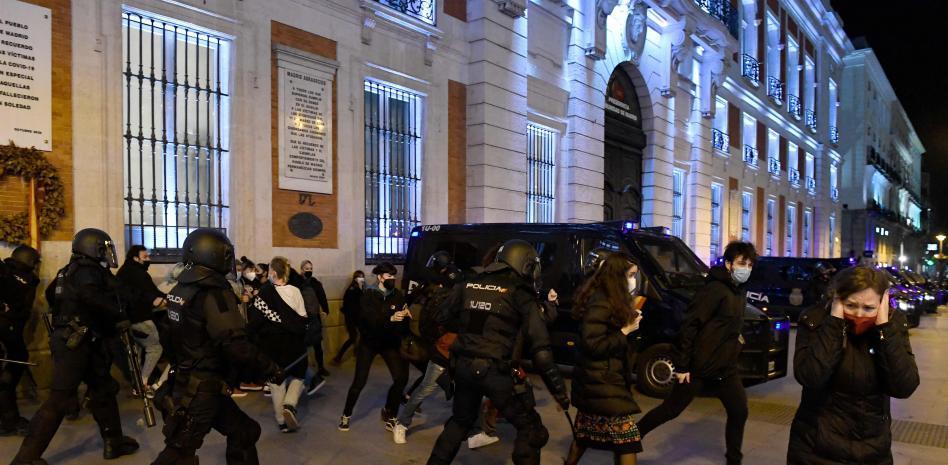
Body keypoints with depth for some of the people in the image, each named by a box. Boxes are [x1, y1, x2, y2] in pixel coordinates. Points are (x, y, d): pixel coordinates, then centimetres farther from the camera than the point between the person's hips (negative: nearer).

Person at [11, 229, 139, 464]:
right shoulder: (88, 271, -14)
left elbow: (52, 295, 25)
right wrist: (120, 316, -24)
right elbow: (93, 298, -33)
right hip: (74, 343, -10)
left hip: (76, 341, 10)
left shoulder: (72, 271, 15)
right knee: (59, 399, -6)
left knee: (103, 389, 14)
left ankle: (114, 442, 22)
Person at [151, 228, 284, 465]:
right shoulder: (214, 294, -22)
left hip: (185, 382, 9)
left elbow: (172, 337, 16)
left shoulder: (181, 289, 6)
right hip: (200, 390, -9)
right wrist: (271, 370, -17)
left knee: (243, 432, 17)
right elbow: (236, 346, -27)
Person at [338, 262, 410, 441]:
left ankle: (389, 413, 13)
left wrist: (405, 316, -31)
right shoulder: (369, 295, -14)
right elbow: (370, 319, -30)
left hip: (389, 342, 3)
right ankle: (346, 415, 21)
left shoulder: (398, 295, -5)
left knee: (401, 378, -11)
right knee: (359, 381, -5)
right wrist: (390, 318, -45)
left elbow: (403, 323, -8)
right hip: (369, 341, -3)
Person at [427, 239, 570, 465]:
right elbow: (540, 345, -11)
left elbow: (444, 317, 17)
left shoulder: (469, 285, 9)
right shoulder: (520, 294, -5)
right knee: (530, 428, 11)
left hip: (463, 366, 6)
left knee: (461, 420, 29)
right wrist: (558, 388, -8)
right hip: (495, 371, -5)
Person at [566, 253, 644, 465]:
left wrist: (629, 319, 3)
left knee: (585, 432, 21)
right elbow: (593, 345, -23)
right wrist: (625, 331, -18)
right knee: (627, 439, -6)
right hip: (602, 383, -10)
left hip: (598, 380, 10)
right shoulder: (601, 303, -21)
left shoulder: (610, 300, 10)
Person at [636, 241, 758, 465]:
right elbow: (690, 325, -21)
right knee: (671, 410, 1)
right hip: (700, 367, -8)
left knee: (739, 412, 8)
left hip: (726, 368, 8)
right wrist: (682, 365, -21)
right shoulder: (715, 289, -18)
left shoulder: (740, 292, 10)